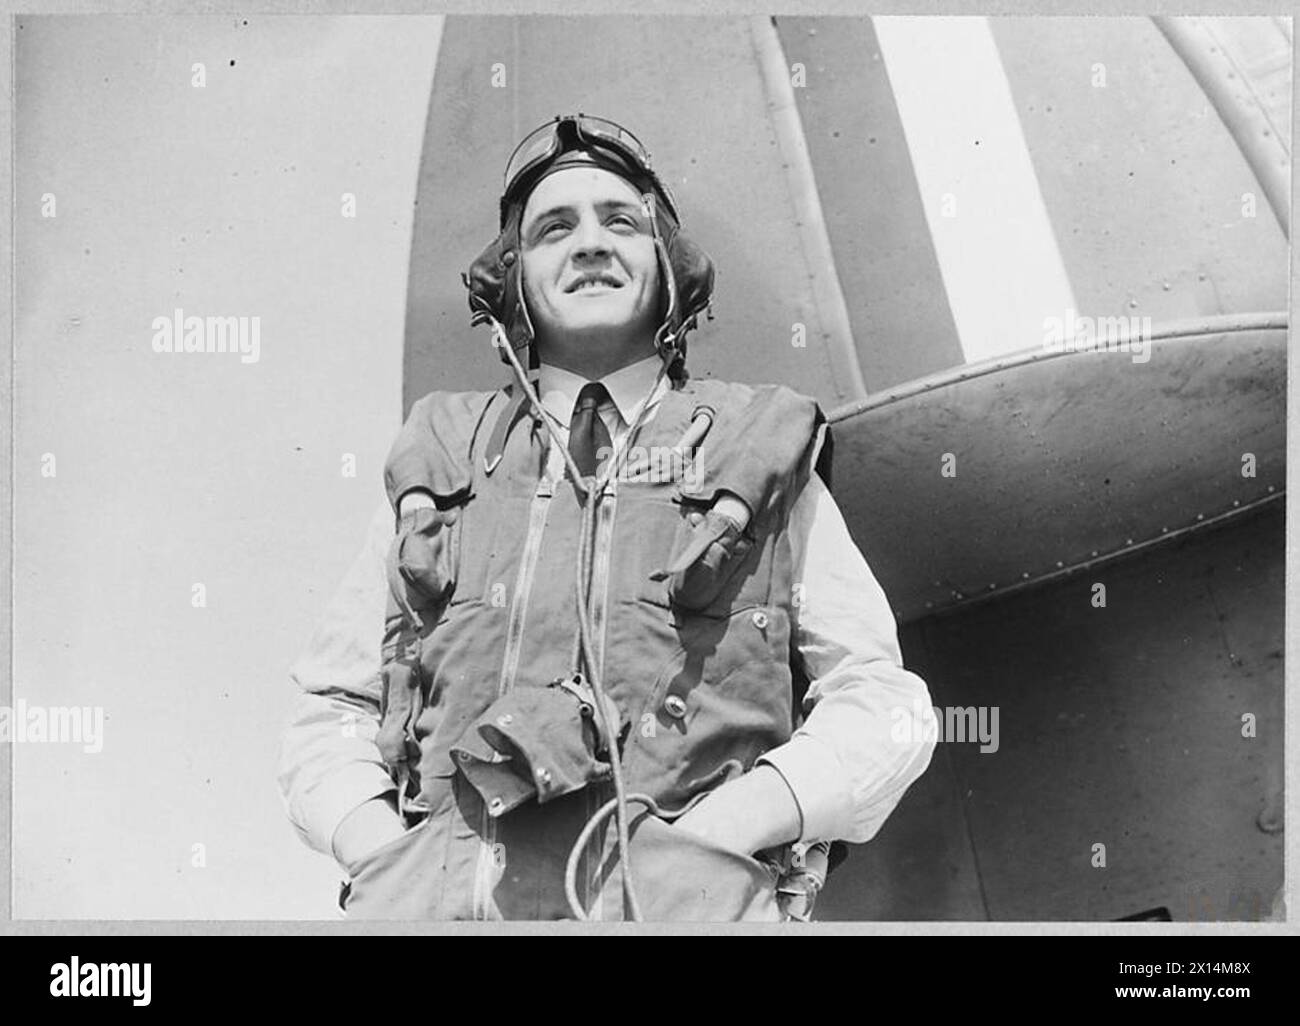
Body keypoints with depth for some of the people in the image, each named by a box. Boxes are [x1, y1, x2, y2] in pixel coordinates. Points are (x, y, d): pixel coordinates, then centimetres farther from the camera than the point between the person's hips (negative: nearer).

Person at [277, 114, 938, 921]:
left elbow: (884, 706, 11)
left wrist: (709, 834, -3)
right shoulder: (442, 468, 21)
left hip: (682, 898, 0)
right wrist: (383, 855, 2)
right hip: (444, 894, 1)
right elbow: (331, 710, 21)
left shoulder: (759, 463, 16)